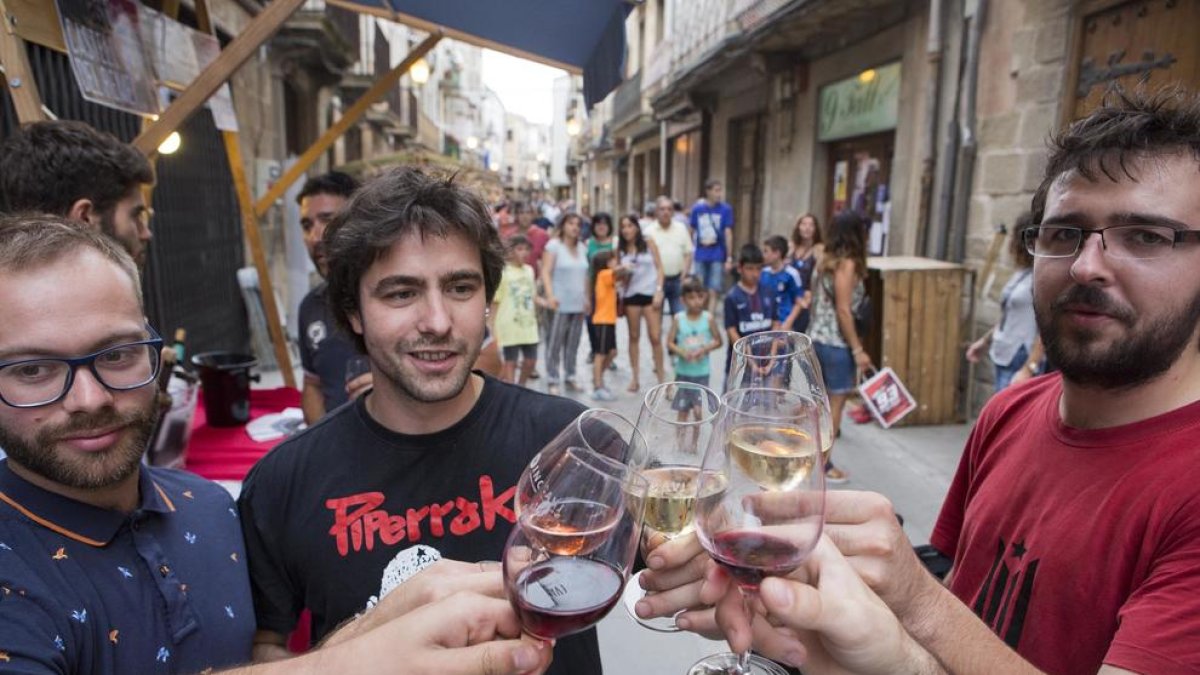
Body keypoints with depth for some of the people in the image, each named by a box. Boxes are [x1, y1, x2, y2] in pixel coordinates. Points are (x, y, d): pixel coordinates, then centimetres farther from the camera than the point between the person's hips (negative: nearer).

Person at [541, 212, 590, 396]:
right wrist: (550, 295, -23)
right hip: (559, 303, -6)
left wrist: (586, 298, 16)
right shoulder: (554, 245, -3)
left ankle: (569, 377, 18)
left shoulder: (582, 247, 15)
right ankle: (552, 380, 3)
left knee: (573, 343, 9)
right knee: (555, 343, -4)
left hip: (578, 303, 6)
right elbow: (546, 272, -11)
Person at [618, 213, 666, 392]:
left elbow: (659, 267, -1)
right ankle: (635, 377, 15)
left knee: (655, 337, -4)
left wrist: (659, 291, -8)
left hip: (650, 293, -2)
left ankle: (661, 378, 5)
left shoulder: (649, 243, 1)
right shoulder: (621, 250, 6)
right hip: (631, 295, 2)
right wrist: (622, 271, -8)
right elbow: (621, 276, 13)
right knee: (634, 337, 8)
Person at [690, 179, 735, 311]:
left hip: (718, 256, -2)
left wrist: (729, 258, -7)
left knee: (714, 291, -1)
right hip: (700, 256, 2)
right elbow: (692, 232, 9)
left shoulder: (725, 209, -5)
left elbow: (728, 234, -4)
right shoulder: (697, 209, 1)